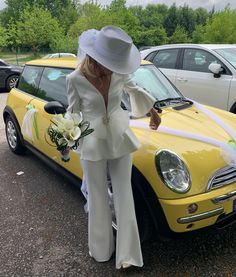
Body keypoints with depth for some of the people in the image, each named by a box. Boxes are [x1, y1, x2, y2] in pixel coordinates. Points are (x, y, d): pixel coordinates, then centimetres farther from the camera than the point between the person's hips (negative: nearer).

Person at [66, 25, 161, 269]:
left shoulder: (119, 73, -9)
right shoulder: (76, 79, -16)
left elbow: (133, 89, 12)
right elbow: (73, 112, -2)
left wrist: (152, 111, 24)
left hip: (120, 140, 2)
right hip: (92, 144, -2)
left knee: (123, 195, 7)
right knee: (98, 197, 11)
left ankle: (127, 254, 23)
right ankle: (102, 249, 33)